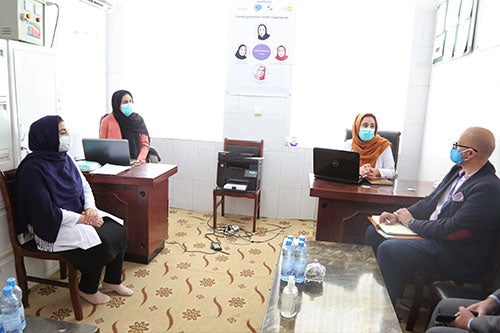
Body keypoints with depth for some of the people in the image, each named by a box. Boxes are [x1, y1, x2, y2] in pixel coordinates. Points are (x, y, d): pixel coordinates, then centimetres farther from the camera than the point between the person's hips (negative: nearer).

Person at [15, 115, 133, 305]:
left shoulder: (65, 159, 6)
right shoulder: (33, 168, -19)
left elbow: (85, 187, 11)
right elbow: (46, 211, -23)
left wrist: (91, 209, -8)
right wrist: (82, 219, -20)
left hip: (80, 214, 8)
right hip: (52, 225, -8)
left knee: (119, 231, -8)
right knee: (100, 242, -24)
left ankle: (112, 280, 12)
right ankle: (87, 289, 3)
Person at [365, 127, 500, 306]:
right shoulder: (458, 170, 6)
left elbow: (452, 231, -26)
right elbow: (430, 201, 11)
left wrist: (412, 222, -13)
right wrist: (399, 215, -5)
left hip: (458, 258, -9)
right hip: (433, 234, 10)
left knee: (388, 249, -25)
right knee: (373, 232, 4)